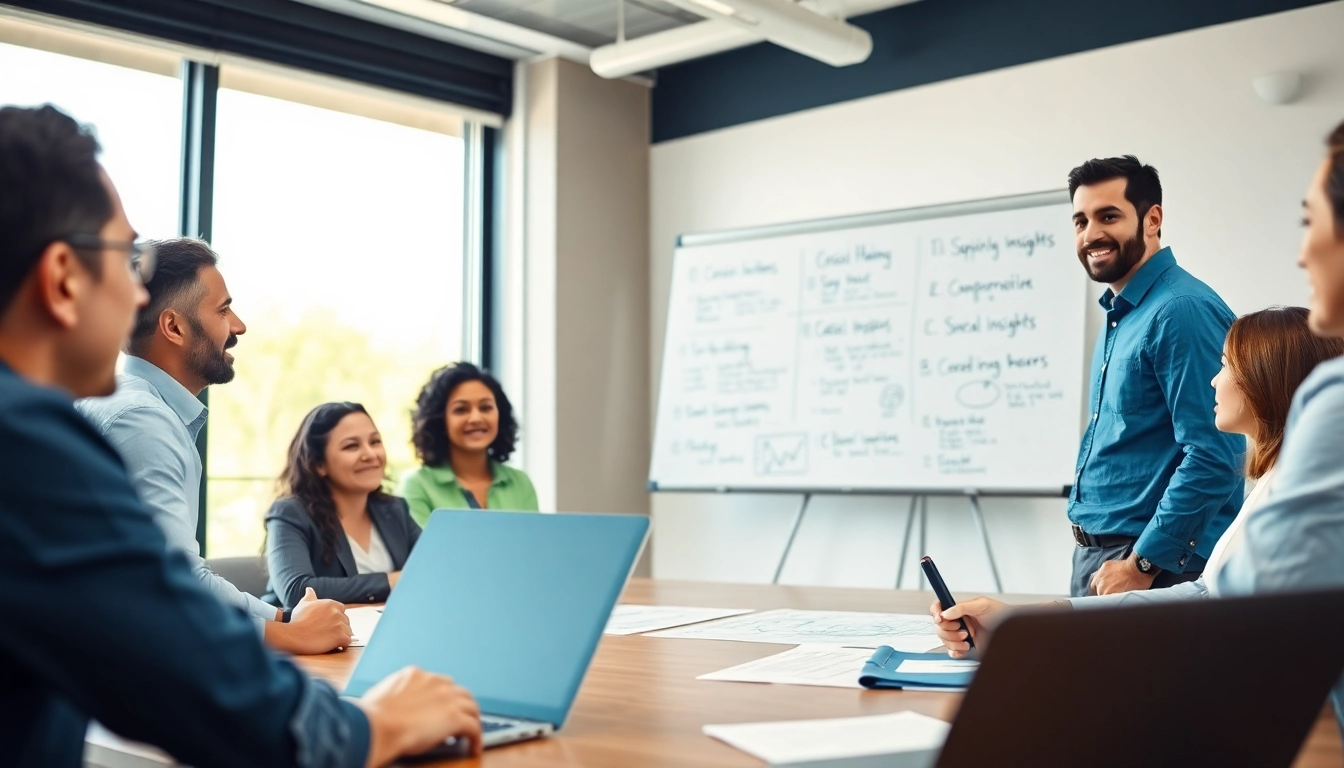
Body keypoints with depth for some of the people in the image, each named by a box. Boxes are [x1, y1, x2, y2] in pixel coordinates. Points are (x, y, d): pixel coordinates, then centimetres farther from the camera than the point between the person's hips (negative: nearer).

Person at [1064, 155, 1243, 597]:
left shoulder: (1182, 311, -17)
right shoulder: (1120, 314, 13)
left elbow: (1213, 457, -23)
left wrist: (1141, 563, -20)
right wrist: (1093, 558, 19)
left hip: (1158, 565, -9)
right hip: (1093, 558, 9)